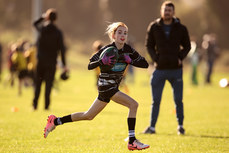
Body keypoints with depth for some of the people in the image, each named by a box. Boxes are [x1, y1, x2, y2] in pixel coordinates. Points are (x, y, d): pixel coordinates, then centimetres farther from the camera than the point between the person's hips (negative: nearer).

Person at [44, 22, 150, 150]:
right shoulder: (107, 49, -12)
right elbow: (90, 66, -11)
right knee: (133, 104, -20)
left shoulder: (129, 50, 3)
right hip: (106, 85, -7)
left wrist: (130, 61, -15)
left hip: (113, 87, 7)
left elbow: (145, 64, 1)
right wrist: (102, 61, -30)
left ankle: (55, 121, 25)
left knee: (89, 116, 14)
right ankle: (132, 141, -17)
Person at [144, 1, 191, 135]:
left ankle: (180, 126, 19)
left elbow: (187, 46, 10)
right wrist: (155, 58, -6)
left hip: (176, 69, 0)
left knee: (178, 100, 6)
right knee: (156, 101, 2)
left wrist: (180, 58, -6)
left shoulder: (181, 28, 1)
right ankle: (152, 127, 9)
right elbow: (149, 45, 10)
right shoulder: (154, 27, 2)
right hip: (160, 69, 0)